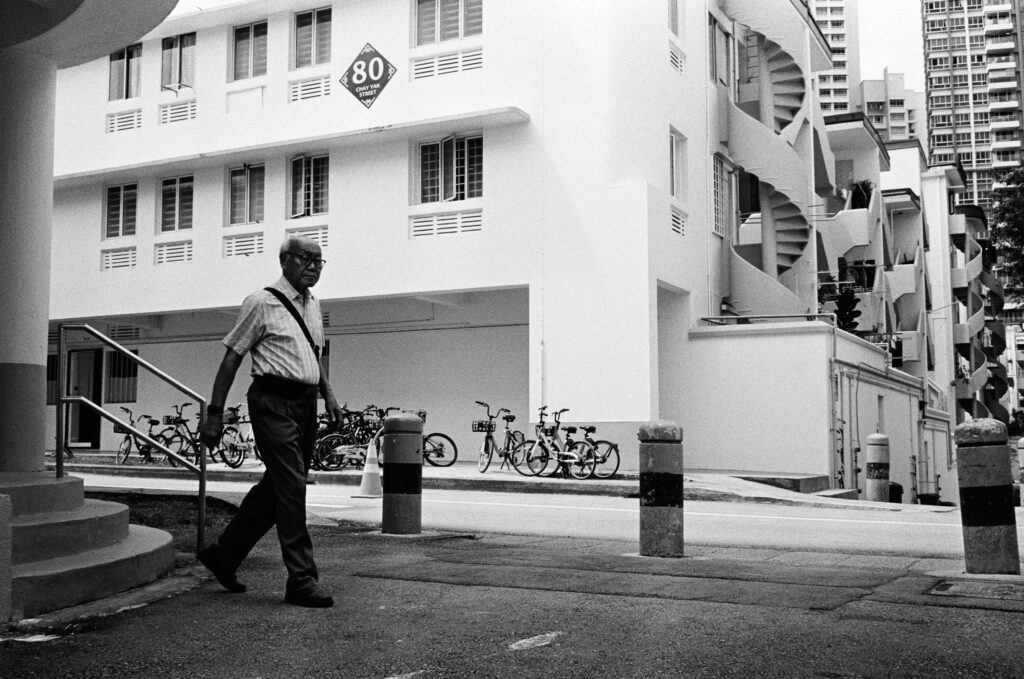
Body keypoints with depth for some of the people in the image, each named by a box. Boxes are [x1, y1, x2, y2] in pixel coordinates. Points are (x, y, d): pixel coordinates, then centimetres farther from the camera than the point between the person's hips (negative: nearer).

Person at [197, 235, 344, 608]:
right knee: (291, 488, -10)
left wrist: (328, 394, 15)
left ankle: (223, 554, 29)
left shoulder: (313, 305, 17)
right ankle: (301, 580, -5)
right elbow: (232, 357, -5)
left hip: (306, 404, 8)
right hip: (273, 401, -8)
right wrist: (215, 413, -8)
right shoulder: (262, 302, -5)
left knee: (275, 487, 13)